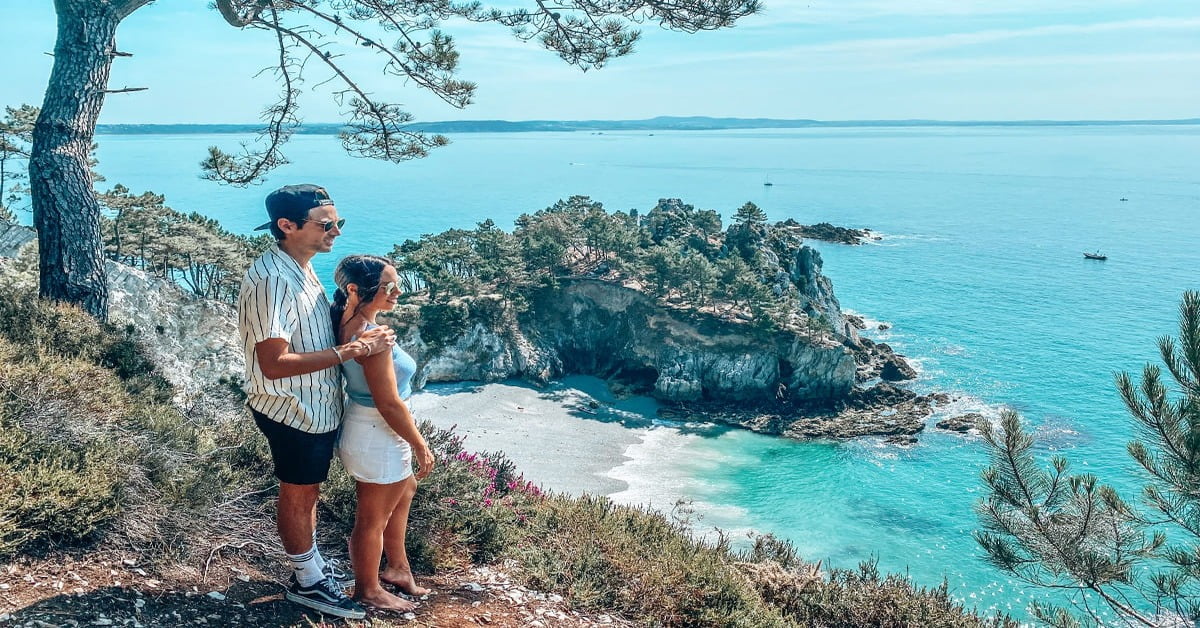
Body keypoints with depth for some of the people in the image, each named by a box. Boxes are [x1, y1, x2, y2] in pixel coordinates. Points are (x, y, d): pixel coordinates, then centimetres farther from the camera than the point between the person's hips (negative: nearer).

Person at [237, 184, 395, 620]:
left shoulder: (299, 268, 4)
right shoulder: (271, 279, -27)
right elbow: (274, 363, -31)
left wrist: (359, 338, 2)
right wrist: (348, 352, -32)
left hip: (315, 405, 9)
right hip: (293, 411, -9)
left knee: (308, 489, 22)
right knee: (298, 494, 10)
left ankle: (312, 564, 40)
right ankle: (307, 582, 28)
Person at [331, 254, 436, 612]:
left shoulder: (348, 323, -3)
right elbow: (389, 403, -25)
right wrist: (421, 446, -16)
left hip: (365, 430, 10)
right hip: (379, 437, -10)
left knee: (404, 492, 29)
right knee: (373, 519, 11)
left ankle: (397, 568, 45)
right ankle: (368, 590, 33)